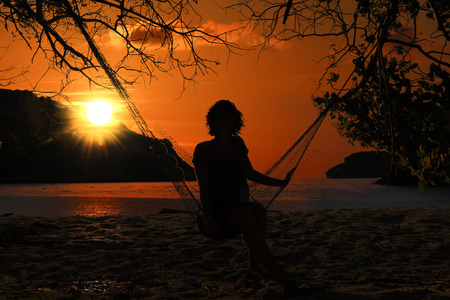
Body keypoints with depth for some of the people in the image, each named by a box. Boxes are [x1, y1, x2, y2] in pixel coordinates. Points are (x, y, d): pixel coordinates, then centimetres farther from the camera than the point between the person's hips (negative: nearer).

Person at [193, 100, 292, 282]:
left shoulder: (237, 144, 12)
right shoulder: (203, 150, -1)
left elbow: (250, 173, 23)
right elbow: (203, 187, -7)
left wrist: (279, 183, 22)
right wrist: (208, 217, -19)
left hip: (241, 205, 4)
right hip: (219, 211, -4)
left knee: (259, 210, -32)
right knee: (245, 212, -37)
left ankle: (254, 265, -29)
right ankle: (275, 271, -41)